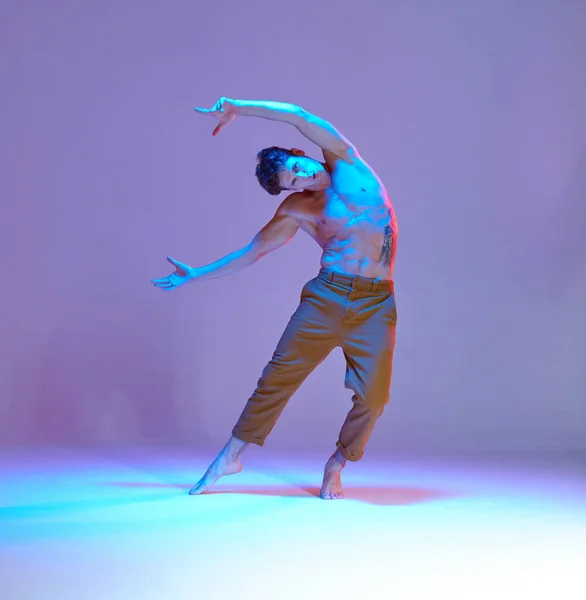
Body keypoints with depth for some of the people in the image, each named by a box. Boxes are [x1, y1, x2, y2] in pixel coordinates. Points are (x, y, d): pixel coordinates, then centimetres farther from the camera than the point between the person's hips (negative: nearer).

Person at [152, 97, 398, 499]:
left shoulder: (345, 164, 5)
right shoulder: (297, 210, 9)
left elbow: (299, 116, -4)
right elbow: (251, 252, 17)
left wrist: (238, 107, -3)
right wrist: (195, 275, 19)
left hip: (376, 303, -1)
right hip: (326, 296, 1)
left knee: (373, 394, -10)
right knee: (279, 375, -3)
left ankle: (336, 465, 13)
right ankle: (232, 455, 12)